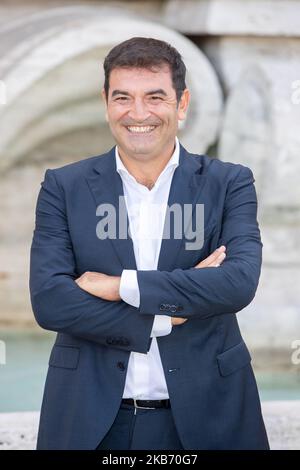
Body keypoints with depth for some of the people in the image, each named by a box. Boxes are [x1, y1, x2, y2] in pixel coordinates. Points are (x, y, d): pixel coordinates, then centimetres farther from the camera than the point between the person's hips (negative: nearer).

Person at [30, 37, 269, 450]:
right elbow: (48, 300, -10)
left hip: (204, 415, 0)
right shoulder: (64, 187, 1)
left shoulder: (230, 183, 0)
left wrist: (118, 285, -17)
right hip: (92, 420, 0)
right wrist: (166, 317, -16)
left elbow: (240, 282, -15)